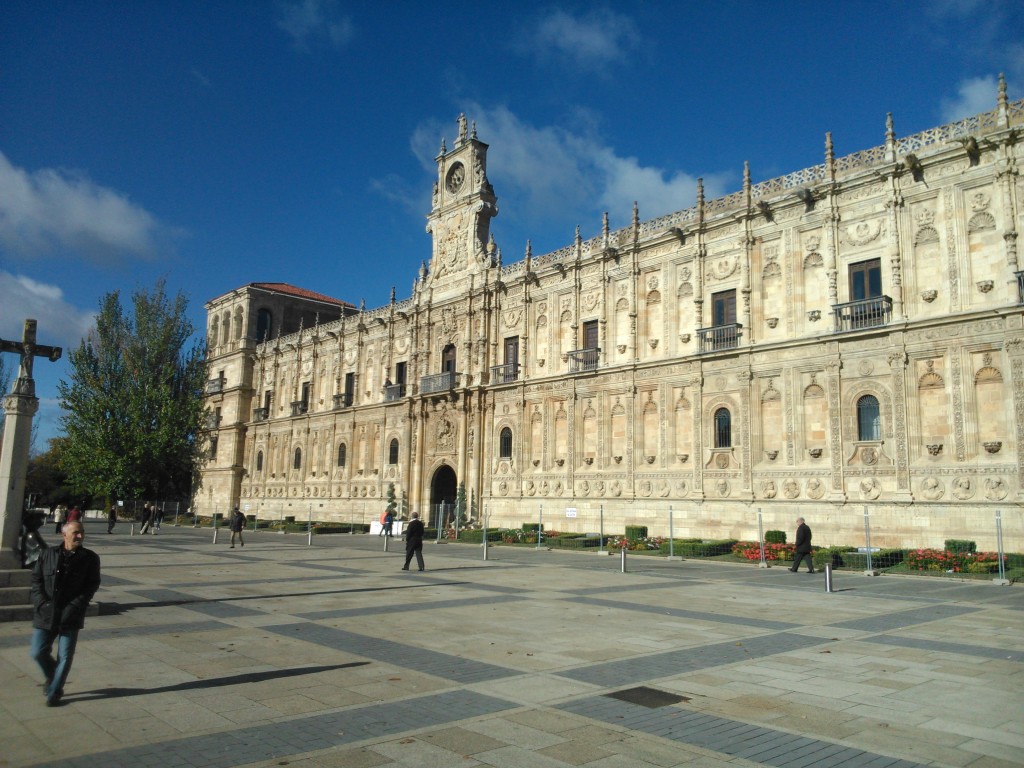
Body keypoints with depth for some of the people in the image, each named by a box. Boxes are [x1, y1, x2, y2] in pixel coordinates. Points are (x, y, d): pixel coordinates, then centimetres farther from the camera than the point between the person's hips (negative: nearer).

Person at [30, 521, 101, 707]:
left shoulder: (90, 558, -2)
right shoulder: (48, 554, 3)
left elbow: (92, 585, -3)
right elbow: (36, 579, 5)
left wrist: (75, 606, -13)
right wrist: (42, 602, -8)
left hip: (71, 616, -2)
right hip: (46, 614, 2)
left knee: (65, 656, 1)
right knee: (38, 652, 6)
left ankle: (54, 692, 18)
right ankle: (52, 678, 35)